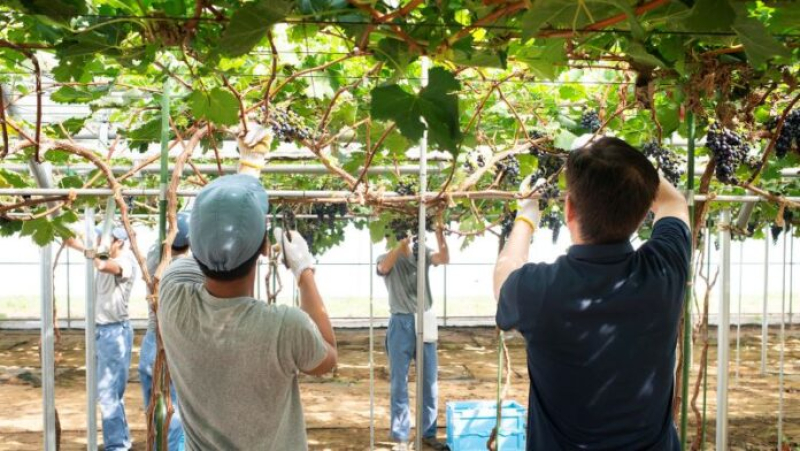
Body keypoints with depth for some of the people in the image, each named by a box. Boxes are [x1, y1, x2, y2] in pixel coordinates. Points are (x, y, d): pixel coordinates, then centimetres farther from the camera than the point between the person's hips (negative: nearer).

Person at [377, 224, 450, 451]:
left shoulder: (422, 253, 7)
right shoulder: (387, 258, 2)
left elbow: (444, 258, -11)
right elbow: (383, 268, -21)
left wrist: (440, 235, -27)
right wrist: (402, 243, -30)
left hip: (425, 322, 3)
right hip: (401, 324, -2)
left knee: (430, 380, 9)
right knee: (399, 382, 2)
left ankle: (428, 432, 22)